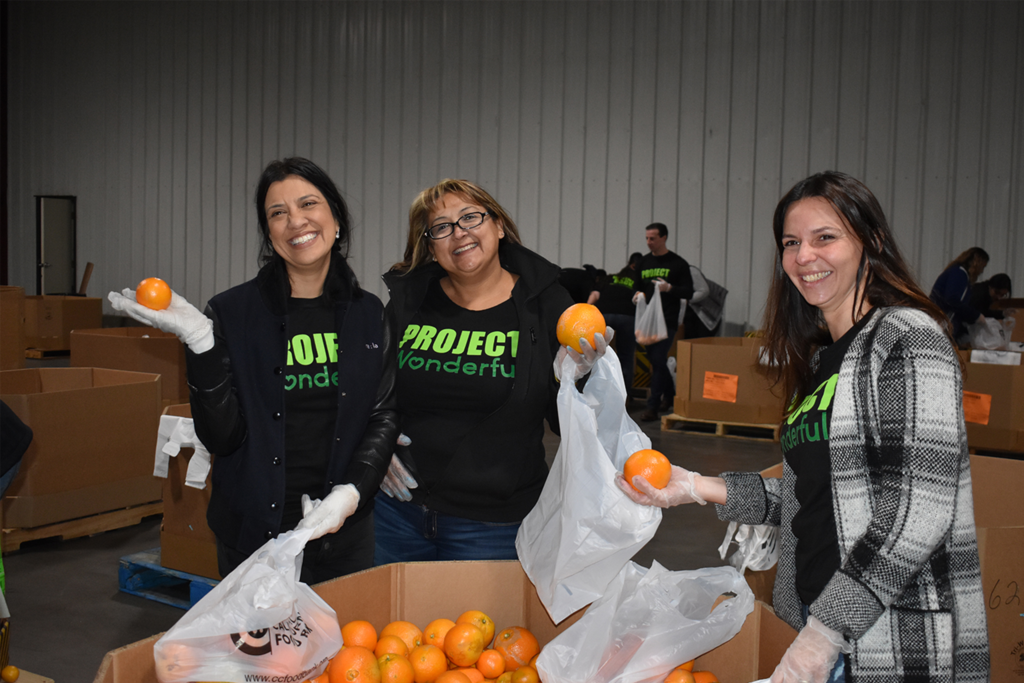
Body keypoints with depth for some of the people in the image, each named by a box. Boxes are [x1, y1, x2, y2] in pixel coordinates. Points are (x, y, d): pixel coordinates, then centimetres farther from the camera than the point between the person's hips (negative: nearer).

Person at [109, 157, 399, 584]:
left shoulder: (369, 315, 2)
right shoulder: (232, 313, -6)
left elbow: (384, 416, 1)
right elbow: (221, 437, -12)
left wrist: (351, 492, -14)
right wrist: (200, 340, -22)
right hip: (254, 532, -2)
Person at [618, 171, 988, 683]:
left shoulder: (909, 339, -12)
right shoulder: (818, 356, 13)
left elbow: (922, 508, -20)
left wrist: (828, 631, -22)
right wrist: (697, 487, 5)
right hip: (821, 626, 8)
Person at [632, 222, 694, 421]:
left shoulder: (678, 263, -3)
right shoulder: (644, 262, 13)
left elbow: (688, 292, -5)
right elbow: (638, 286, 23)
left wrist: (669, 288, -21)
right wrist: (638, 294, 1)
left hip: (667, 319, -6)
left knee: (658, 359, -13)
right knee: (654, 359, 13)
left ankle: (653, 406, -10)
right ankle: (669, 394, 33)